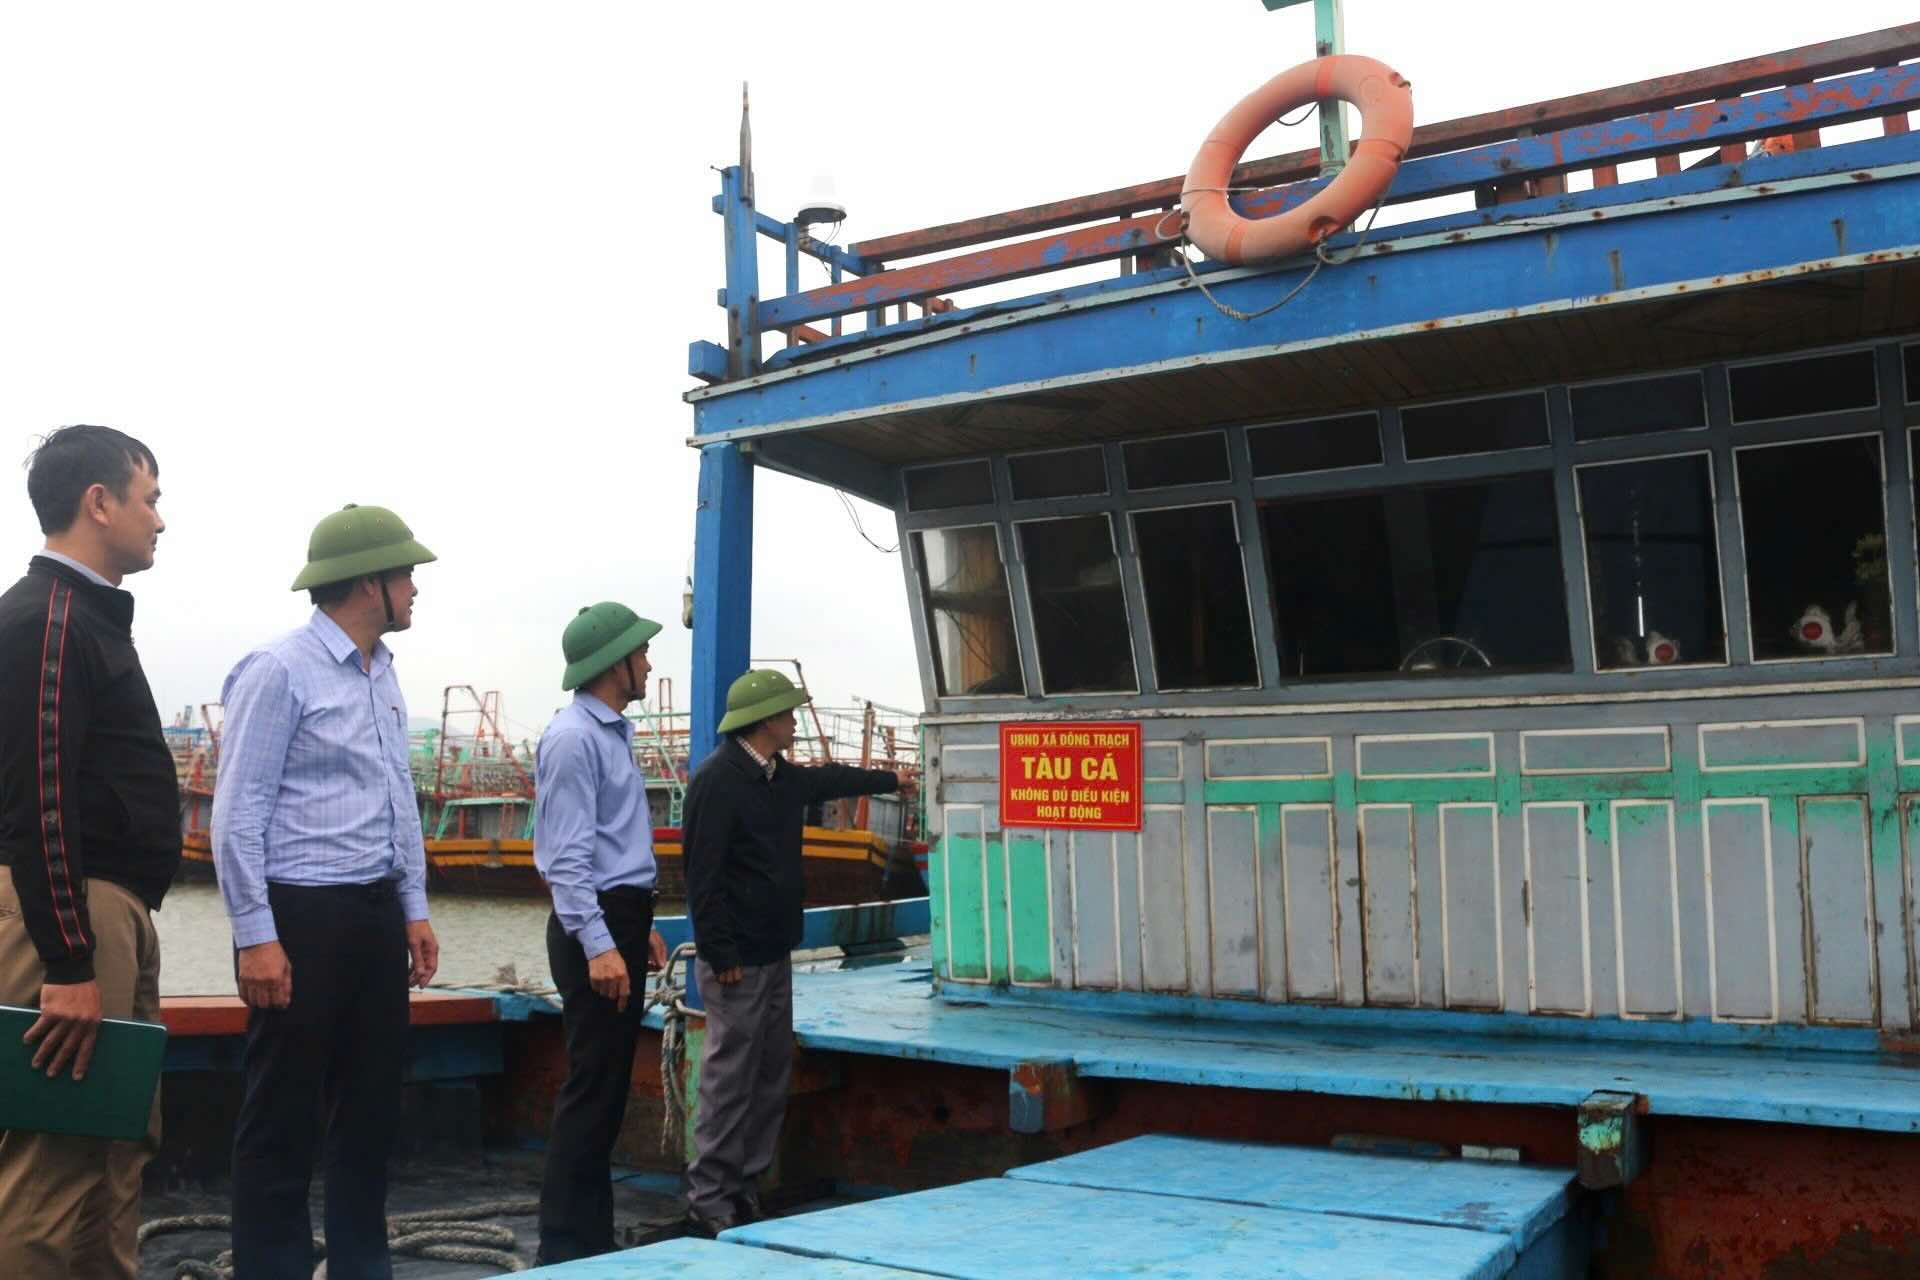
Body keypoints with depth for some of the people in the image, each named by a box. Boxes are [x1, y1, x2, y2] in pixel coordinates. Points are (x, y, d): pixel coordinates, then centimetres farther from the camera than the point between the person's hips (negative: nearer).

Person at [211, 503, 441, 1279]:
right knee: (282, 1117, 2)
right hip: (302, 916, -8)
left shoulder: (382, 675, 12)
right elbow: (237, 813, -14)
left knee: (371, 1106, 15)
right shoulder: (279, 672, -12)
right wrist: (256, 936, -17)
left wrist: (414, 910, 15)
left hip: (375, 916, 8)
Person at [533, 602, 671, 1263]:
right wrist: (598, 944, -27)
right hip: (595, 926, -10)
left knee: (608, 1085, 13)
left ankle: (591, 1236, 22)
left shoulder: (612, 733, 16)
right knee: (594, 1086, -7)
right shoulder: (575, 738, -15)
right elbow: (567, 855, -21)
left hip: (619, 921, 10)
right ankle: (566, 1246, 1)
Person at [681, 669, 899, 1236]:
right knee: (729, 1081, -6)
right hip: (737, 962, -9)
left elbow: (832, 780, 34)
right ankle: (709, 1200, 2)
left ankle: (745, 1188, 20)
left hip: (774, 955, 9)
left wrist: (892, 779, 48)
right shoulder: (718, 779, -16)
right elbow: (702, 876, -19)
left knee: (771, 1078, 12)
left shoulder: (782, 777, 12)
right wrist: (720, 956, -21)